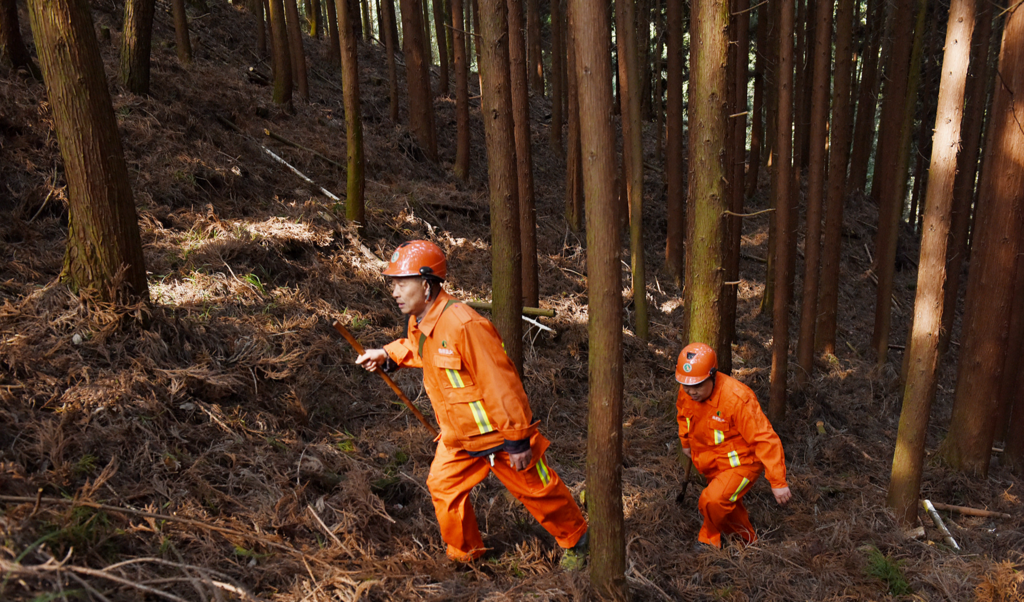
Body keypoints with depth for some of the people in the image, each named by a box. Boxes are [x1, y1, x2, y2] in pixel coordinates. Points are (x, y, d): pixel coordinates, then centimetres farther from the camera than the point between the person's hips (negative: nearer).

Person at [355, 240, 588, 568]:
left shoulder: (464, 324, -31)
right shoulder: (418, 323, -2)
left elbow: (500, 384, -27)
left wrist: (516, 441, -23)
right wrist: (387, 356, 5)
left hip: (497, 432, -7)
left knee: (537, 491, 10)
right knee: (443, 487, 8)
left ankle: (575, 540, 36)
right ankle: (464, 554, 32)